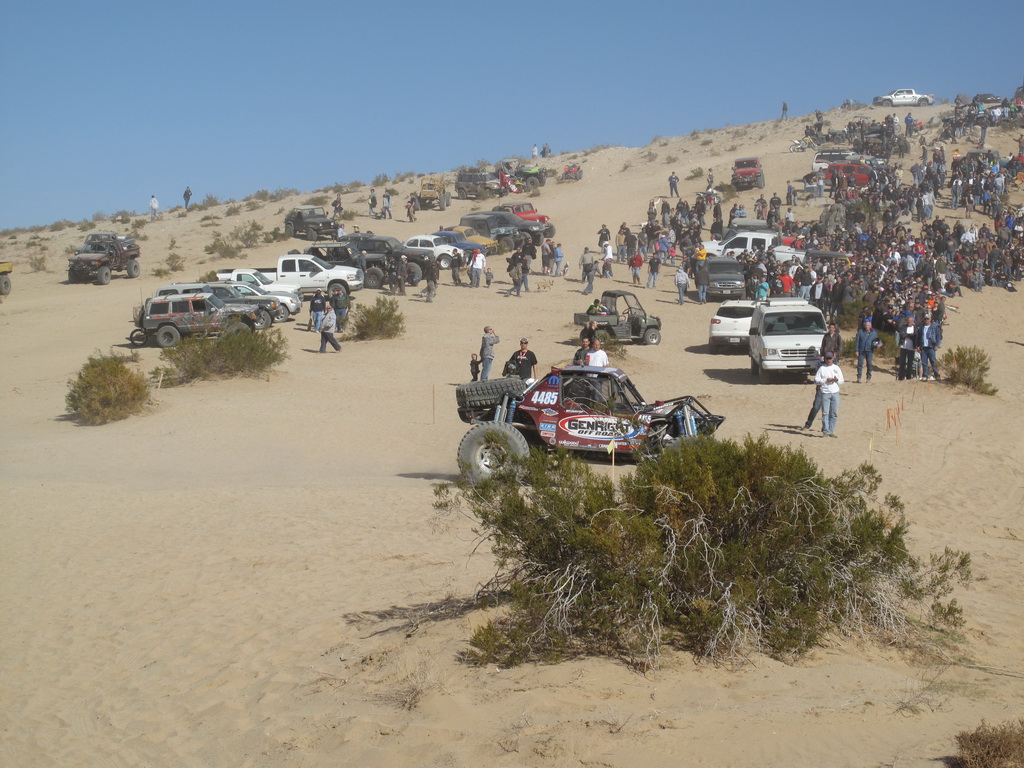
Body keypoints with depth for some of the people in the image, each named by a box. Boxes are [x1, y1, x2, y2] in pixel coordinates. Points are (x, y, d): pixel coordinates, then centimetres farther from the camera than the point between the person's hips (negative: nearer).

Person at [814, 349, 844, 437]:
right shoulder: (822, 368, 2)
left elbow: (842, 380, 12)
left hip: (835, 393, 3)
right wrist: (826, 380, -13)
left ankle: (831, 431, 11)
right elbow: (816, 380, -3)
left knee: (834, 413, 3)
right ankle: (826, 431, -5)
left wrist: (836, 379, -10)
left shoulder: (837, 368, 11)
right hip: (825, 393, -3)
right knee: (825, 413, -7)